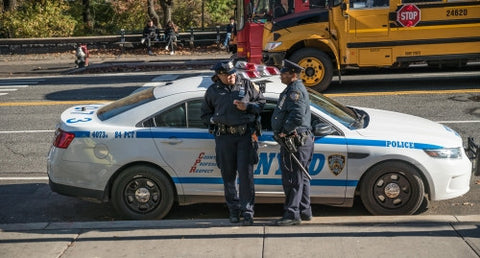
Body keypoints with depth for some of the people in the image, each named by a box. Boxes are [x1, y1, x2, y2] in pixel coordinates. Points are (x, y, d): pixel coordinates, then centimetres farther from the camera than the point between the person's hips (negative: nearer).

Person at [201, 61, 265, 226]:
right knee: (228, 175, 6)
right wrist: (215, 120, -3)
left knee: (246, 173, -7)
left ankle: (247, 210, -1)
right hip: (224, 137, 1)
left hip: (245, 134, -1)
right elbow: (205, 114, 17)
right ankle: (233, 209, 20)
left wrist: (247, 106, -5)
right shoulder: (213, 91, 9)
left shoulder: (247, 85, 8)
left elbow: (261, 102, 13)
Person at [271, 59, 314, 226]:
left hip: (294, 141, -11)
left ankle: (292, 214, -2)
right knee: (301, 177, 16)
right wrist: (283, 131, 12)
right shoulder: (295, 89, 19)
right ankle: (304, 212, 25)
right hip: (304, 139, 11)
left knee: (292, 179, -6)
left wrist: (285, 130, -18)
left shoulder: (295, 91, -16)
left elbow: (298, 116, -29)